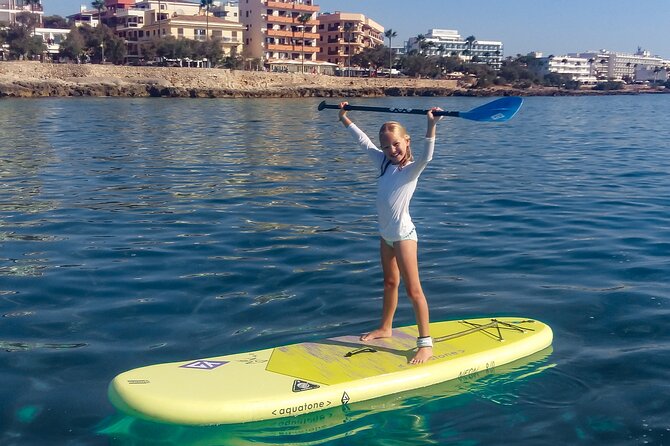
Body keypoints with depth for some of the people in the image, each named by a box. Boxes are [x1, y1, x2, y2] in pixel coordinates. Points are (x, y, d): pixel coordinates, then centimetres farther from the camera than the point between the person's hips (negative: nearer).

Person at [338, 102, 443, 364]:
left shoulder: (411, 169, -16)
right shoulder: (385, 163, 5)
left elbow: (425, 157, -37)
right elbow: (364, 141, 14)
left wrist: (431, 126, -47)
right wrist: (345, 118, 17)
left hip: (403, 235, -8)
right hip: (386, 234, 8)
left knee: (413, 289, -8)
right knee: (390, 282, 22)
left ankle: (426, 344, -4)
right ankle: (385, 328, 37)